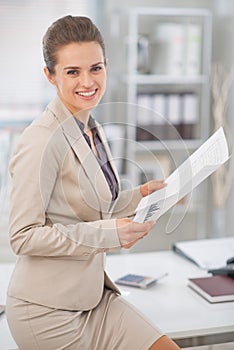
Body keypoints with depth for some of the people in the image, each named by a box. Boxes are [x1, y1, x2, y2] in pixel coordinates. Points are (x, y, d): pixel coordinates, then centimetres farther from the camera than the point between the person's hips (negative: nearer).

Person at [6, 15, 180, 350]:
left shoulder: (92, 131, 9)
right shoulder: (42, 140, -19)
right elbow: (24, 236, -20)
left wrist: (141, 195, 3)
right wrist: (109, 233, -23)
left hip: (93, 294, 8)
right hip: (49, 308, -8)